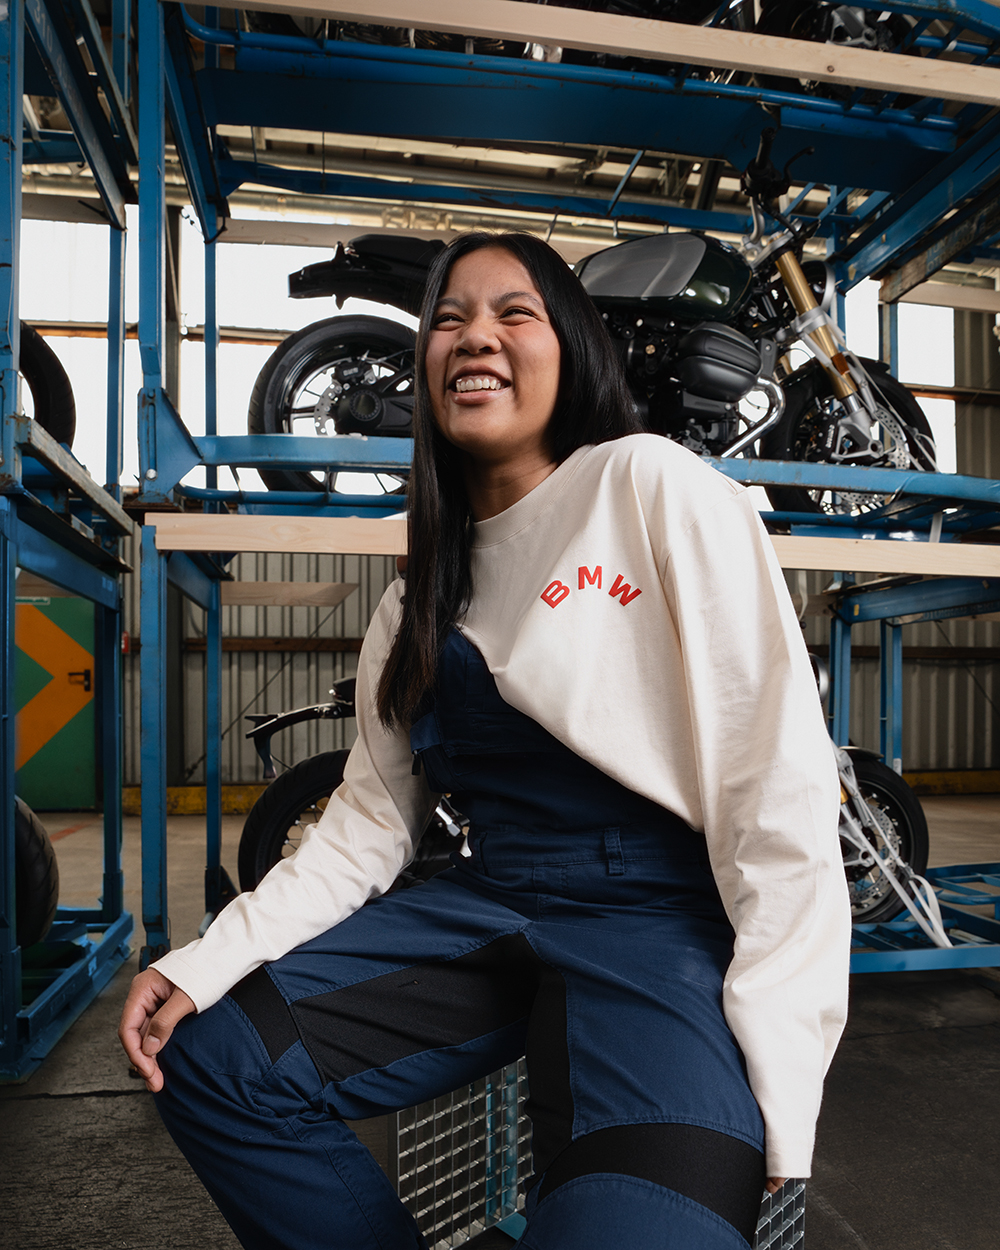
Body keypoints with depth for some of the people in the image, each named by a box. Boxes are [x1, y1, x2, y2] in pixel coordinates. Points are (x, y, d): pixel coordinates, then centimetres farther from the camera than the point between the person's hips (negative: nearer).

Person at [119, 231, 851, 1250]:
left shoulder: (651, 486, -7)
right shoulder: (419, 598, 13)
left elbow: (780, 785, -12)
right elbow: (370, 819, 11)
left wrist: (775, 1075, -15)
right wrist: (203, 963, -1)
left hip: (661, 918, -6)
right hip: (489, 908, 7)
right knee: (207, 1059, -3)